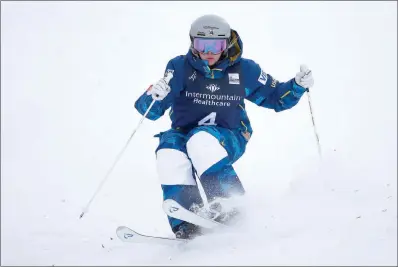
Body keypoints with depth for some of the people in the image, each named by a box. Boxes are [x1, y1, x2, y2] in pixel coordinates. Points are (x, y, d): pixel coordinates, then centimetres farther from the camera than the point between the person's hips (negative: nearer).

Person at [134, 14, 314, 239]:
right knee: (169, 155, -32)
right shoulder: (180, 68, -5)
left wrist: (298, 85, -7)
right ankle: (185, 225, -27)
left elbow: (276, 98, 12)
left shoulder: (244, 70, -1)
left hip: (228, 139, -1)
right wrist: (154, 96, -30)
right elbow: (150, 111, -7)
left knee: (200, 140, -35)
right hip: (184, 134, 1)